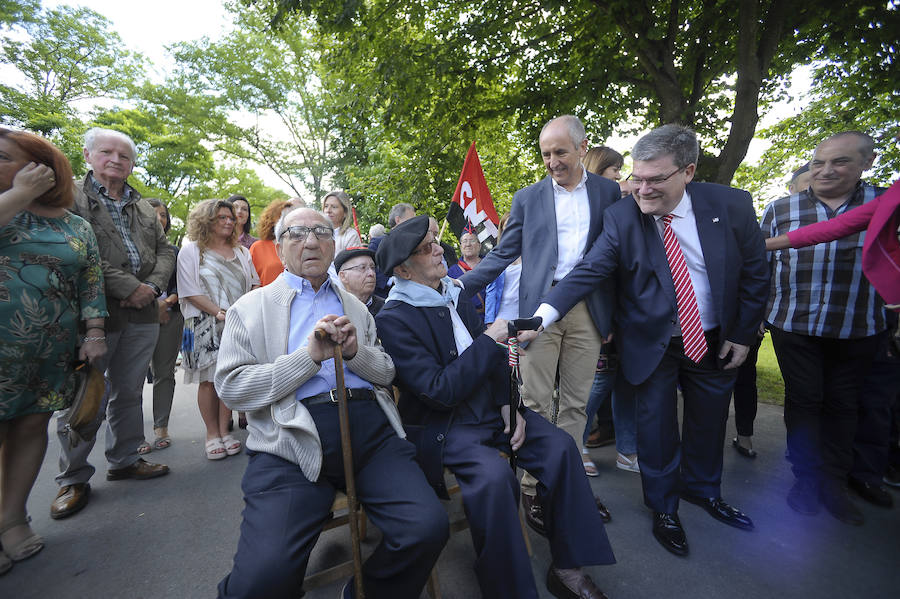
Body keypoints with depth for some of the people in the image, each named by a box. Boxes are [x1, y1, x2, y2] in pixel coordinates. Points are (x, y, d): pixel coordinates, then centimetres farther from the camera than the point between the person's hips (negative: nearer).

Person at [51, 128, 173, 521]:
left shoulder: (146, 209, 18)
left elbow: (165, 251, 13)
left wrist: (153, 286, -5)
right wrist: (128, 287, -17)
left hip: (142, 315, 5)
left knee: (129, 392, 13)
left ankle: (124, 460, 27)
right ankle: (73, 478, 19)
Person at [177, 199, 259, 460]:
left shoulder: (241, 252, 16)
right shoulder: (191, 251, 4)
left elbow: (254, 284, 14)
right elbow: (190, 292, -5)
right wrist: (219, 313, -15)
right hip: (205, 325, -3)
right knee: (209, 378, 0)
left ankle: (224, 430, 14)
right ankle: (212, 433, 13)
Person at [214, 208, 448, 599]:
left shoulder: (355, 307, 21)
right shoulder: (250, 308, 12)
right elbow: (230, 387, 0)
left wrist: (356, 352, -4)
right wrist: (310, 356, -10)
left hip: (370, 428, 3)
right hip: (293, 438, -2)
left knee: (429, 528, -15)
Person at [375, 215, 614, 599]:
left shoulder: (453, 295, 7)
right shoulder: (393, 319, -15)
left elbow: (491, 357, 12)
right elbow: (440, 391, -21)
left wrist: (508, 403, -2)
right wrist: (489, 339, -19)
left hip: (489, 409, 7)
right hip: (444, 426, -6)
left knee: (560, 446, -9)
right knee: (495, 476, -31)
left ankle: (567, 567, 7)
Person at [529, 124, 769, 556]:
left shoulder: (732, 205, -10)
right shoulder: (621, 218, -16)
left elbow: (755, 273, -1)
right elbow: (588, 271, -24)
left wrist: (742, 334, -1)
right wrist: (543, 314, -38)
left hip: (714, 341, 3)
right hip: (651, 343, -2)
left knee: (709, 422, 20)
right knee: (657, 427, 8)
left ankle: (702, 489, 50)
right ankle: (664, 508, 35)